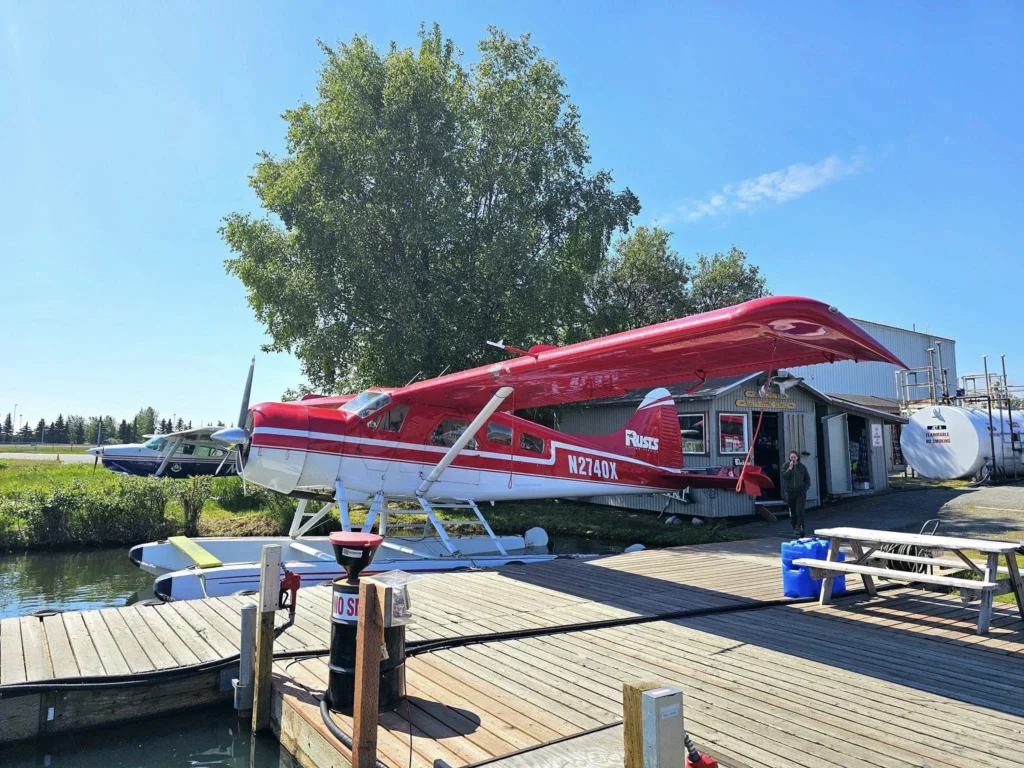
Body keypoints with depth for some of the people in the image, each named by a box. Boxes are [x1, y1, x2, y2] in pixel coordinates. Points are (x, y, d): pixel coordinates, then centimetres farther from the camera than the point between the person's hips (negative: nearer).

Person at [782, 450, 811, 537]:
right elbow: (784, 476, -11)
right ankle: (795, 528, 21)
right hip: (790, 492, 1)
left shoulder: (802, 467, 5)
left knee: (799, 510, -14)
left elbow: (807, 479, 12)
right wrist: (790, 468, -16)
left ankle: (800, 528, -18)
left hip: (800, 492, -1)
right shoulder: (786, 466, 3)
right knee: (792, 512, 8)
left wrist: (805, 488, 1)